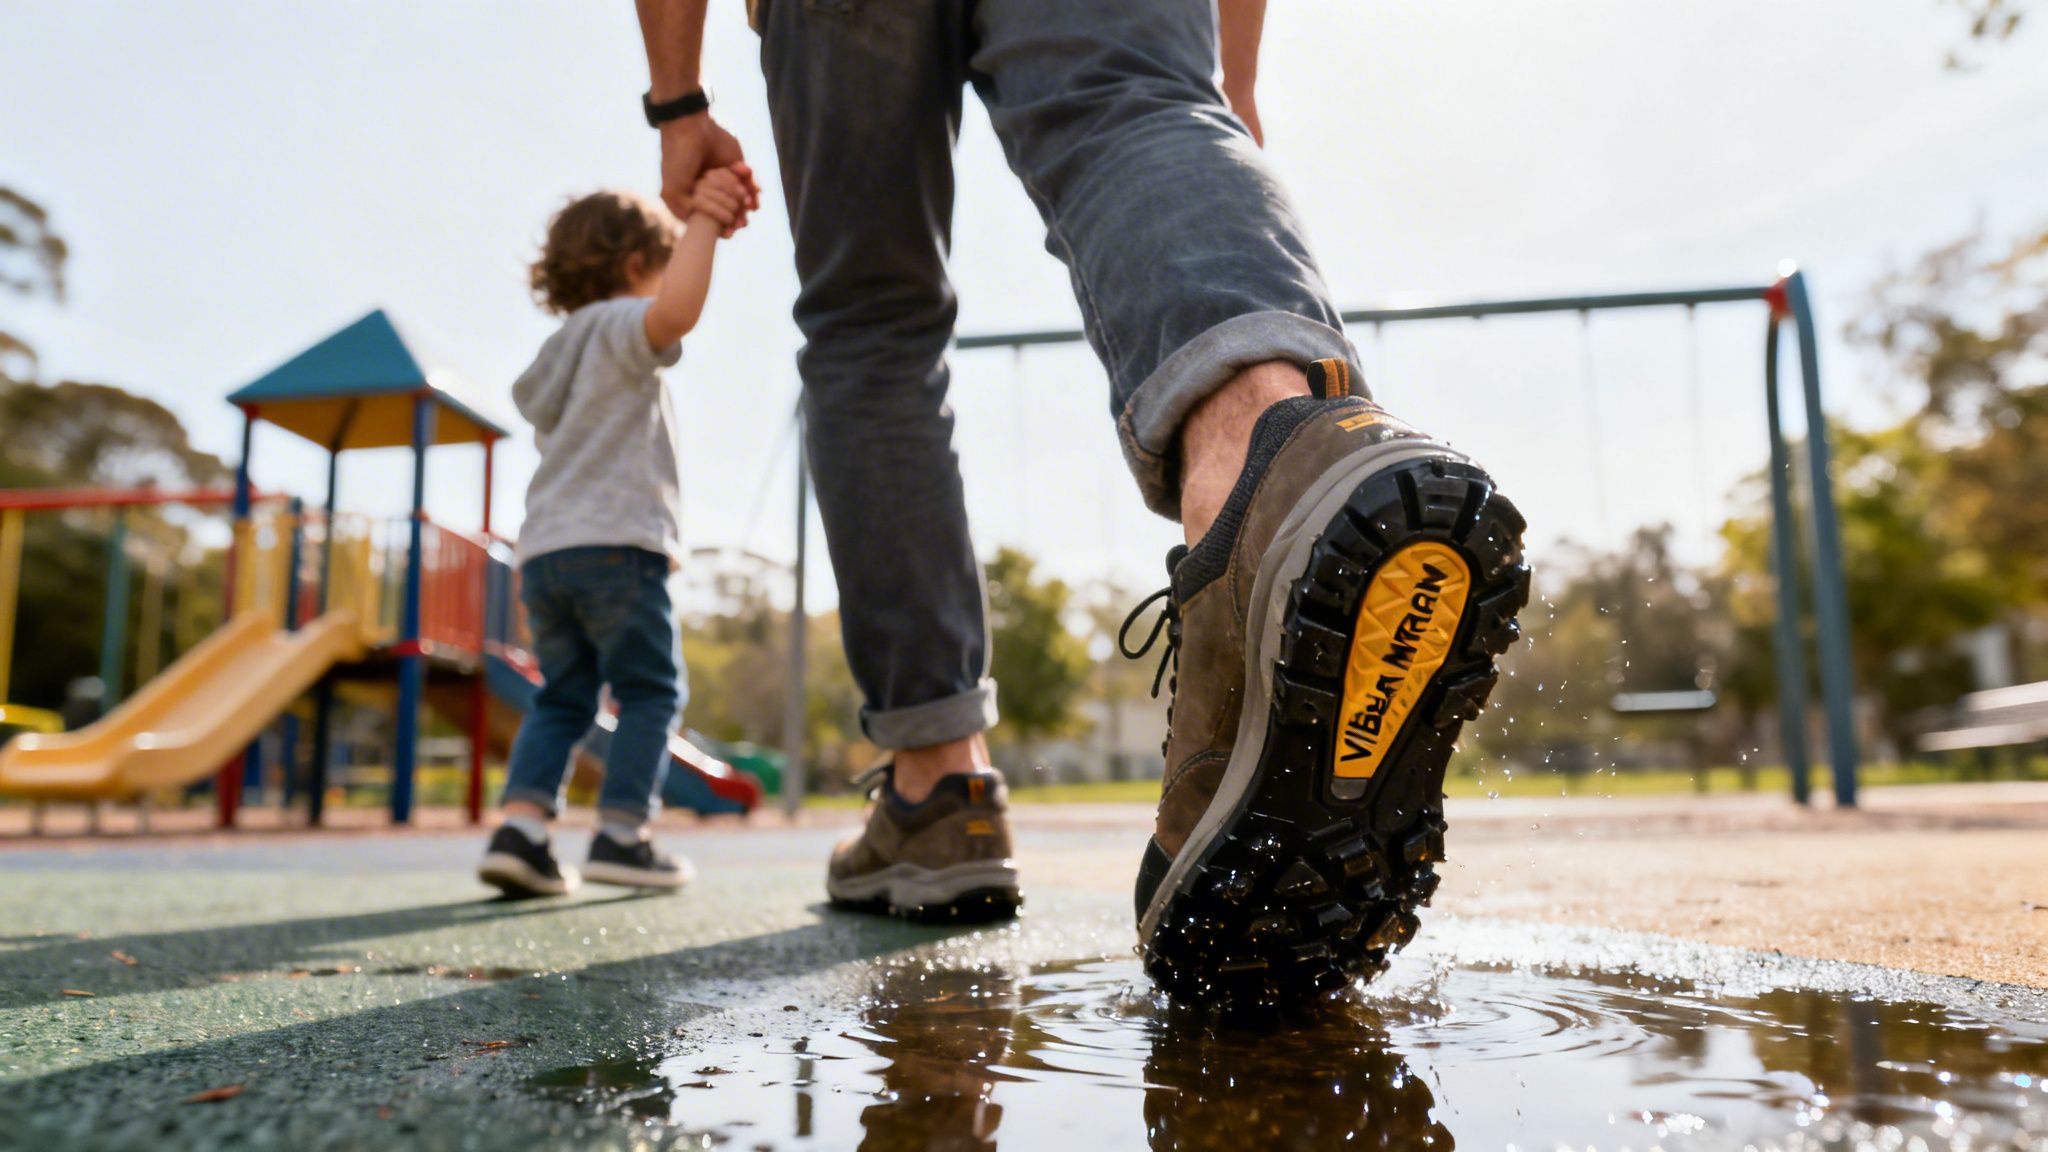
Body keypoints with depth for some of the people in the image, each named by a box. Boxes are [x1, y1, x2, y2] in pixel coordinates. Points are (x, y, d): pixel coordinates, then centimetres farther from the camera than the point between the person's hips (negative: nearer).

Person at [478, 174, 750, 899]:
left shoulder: (556, 357, 27)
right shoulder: (619, 326, 0)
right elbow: (676, 312, -24)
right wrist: (703, 221, -22)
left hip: (543, 549, 8)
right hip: (614, 542, -8)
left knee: (562, 697, 11)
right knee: (650, 690, 2)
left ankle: (520, 825, -5)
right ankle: (621, 836, -3)